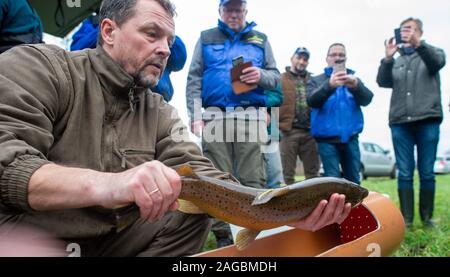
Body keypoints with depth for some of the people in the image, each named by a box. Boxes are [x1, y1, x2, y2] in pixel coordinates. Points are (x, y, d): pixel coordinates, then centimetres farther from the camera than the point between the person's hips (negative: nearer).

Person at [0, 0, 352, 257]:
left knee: (192, 212, -6)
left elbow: (203, 179, -7)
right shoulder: (38, 67, -11)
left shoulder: (161, 114, 4)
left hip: (105, 240, 6)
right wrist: (102, 184, -42)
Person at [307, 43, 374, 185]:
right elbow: (312, 101, -14)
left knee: (354, 180, 8)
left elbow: (367, 99, -6)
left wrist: (356, 86, -28)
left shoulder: (354, 80, 13)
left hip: (350, 138, 3)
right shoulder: (316, 81, 7)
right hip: (327, 139, -2)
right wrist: (329, 85, -32)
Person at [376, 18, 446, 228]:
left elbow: (438, 62, -10)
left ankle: (427, 217, 10)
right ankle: (406, 219, 2)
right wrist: (388, 58, -12)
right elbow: (383, 82, 5)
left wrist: (418, 44, -28)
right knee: (404, 173, 0)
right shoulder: (396, 61, 21)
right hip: (400, 122, 2)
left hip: (427, 120, -2)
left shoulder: (432, 53, 14)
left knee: (427, 172, 0)